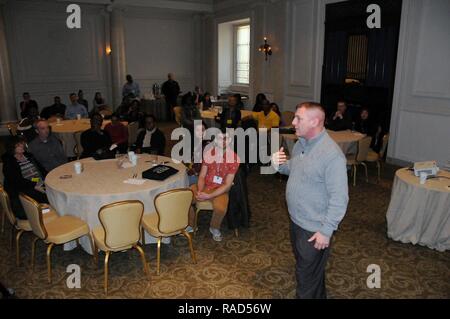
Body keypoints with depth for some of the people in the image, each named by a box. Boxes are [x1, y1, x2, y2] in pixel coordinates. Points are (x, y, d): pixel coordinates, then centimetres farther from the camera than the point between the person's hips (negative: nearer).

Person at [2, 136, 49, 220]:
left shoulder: (29, 156, 22)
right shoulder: (9, 162, 3)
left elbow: (41, 169, 17)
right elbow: (17, 180, -11)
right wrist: (34, 186, -22)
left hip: (41, 185, 6)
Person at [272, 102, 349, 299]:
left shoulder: (332, 155, -26)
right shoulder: (301, 143, 1)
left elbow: (339, 198, -24)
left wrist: (326, 231, -22)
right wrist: (279, 165, -4)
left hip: (314, 229, -8)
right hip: (296, 221, 9)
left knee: (307, 277, 9)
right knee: (308, 268, 27)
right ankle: (318, 295, 50)